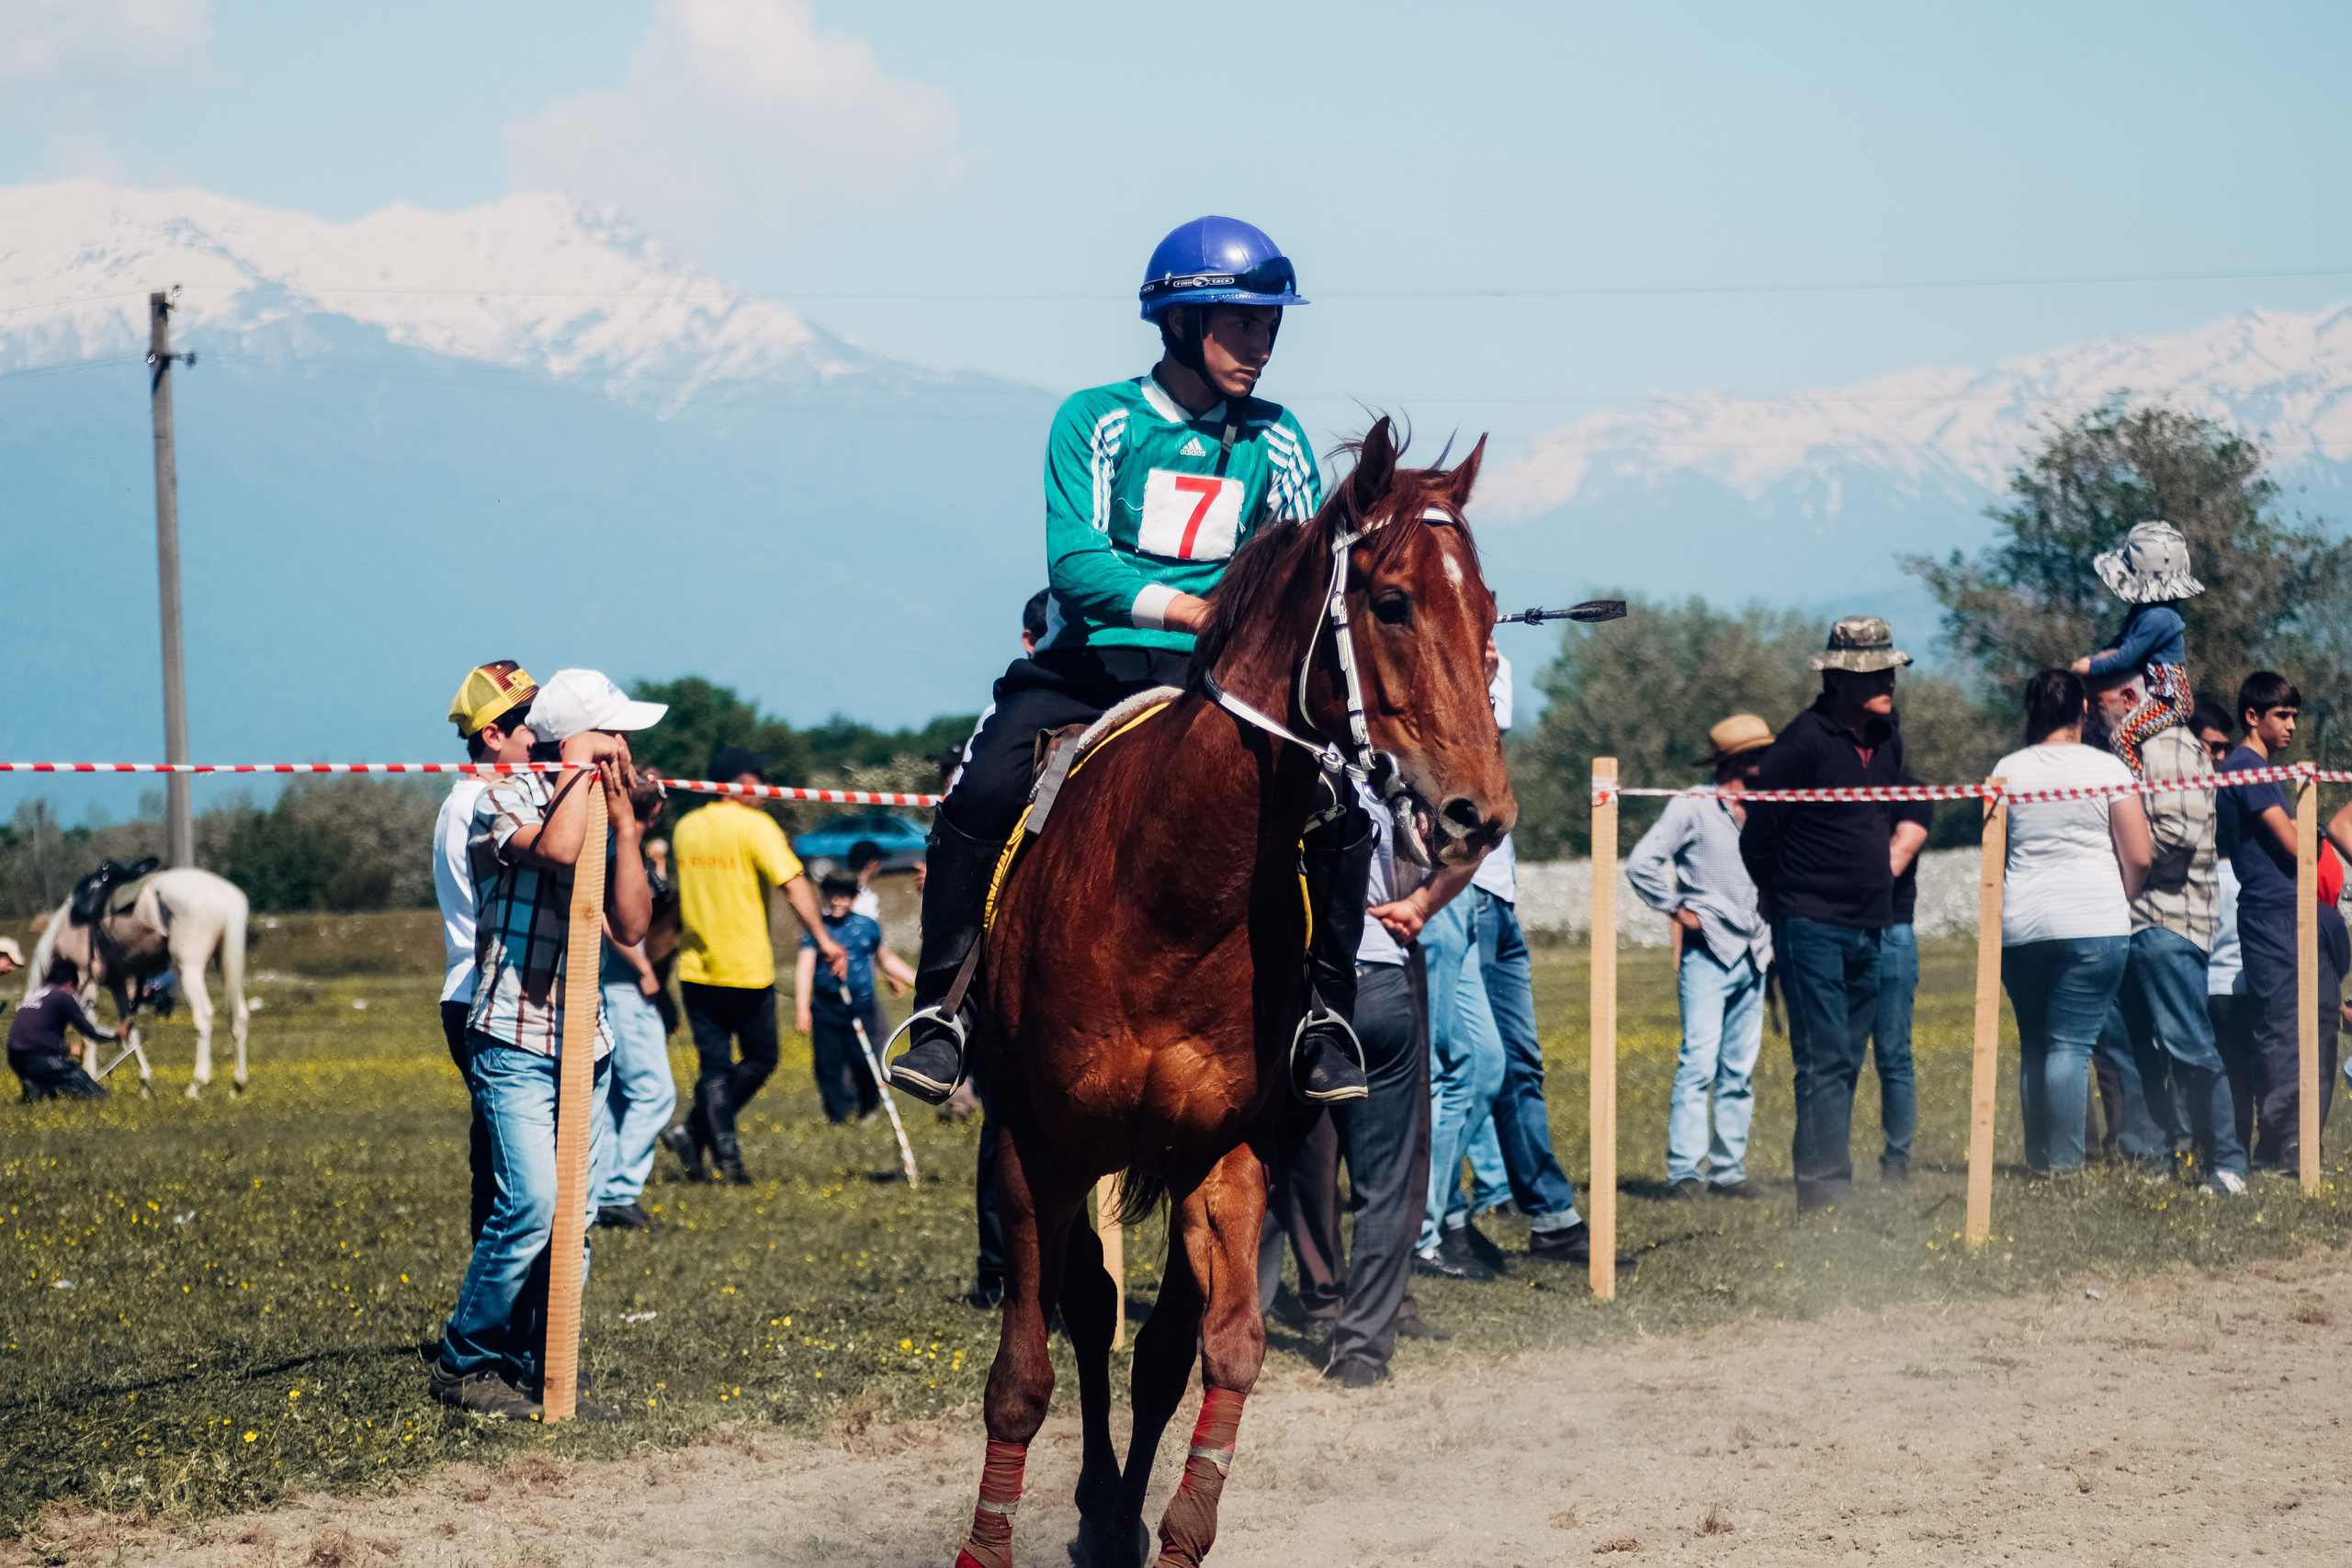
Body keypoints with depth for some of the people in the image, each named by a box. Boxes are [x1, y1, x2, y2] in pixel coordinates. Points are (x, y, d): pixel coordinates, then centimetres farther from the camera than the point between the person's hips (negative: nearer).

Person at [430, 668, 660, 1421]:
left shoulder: (602, 817, 13)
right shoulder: (505, 800, -7)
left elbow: (632, 925, 5)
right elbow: (556, 846, -29)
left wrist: (624, 822, -2)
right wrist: (580, 763, -16)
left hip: (586, 1047, 7)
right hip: (514, 1042, -7)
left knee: (572, 1218, 4)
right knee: (532, 1204, -17)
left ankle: (537, 1368, 12)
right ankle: (464, 1362, -4)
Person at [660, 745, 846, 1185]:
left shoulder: (686, 827, 8)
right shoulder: (755, 825, -10)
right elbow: (793, 884, -20)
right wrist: (824, 939, -20)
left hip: (696, 967, 5)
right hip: (747, 968, -5)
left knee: (714, 1065, 7)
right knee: (760, 1059, 9)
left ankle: (727, 1155, -1)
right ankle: (694, 1131, -3)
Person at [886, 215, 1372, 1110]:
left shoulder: (1276, 442, 9)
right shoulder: (1095, 421, -2)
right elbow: (1075, 565, -13)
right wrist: (1196, 608, -25)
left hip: (1218, 677, 2)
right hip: (1089, 663, -2)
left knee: (1339, 811, -20)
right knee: (982, 797, -27)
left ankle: (1323, 1012, -4)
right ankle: (942, 1005, -14)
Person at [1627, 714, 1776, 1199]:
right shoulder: (1692, 808, -2)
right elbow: (1641, 863, -7)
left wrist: (1772, 935, 19)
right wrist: (1677, 908, -6)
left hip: (1752, 957, 6)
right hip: (1708, 954, -6)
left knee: (1740, 1070, 4)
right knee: (1699, 1062, -12)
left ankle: (1729, 1169, 7)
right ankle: (1685, 1169, -13)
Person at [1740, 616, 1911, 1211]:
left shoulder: (1887, 739, 10)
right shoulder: (1803, 742, -13)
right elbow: (1757, 838, -7)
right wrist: (1788, 906, 4)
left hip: (1868, 931, 7)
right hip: (1812, 931, -7)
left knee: (1845, 1062, 9)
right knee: (1825, 1061, -12)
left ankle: (1824, 1182, 14)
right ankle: (1827, 1188, -15)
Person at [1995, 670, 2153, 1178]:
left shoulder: (2007, 771, 6)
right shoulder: (2106, 769, -2)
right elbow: (2139, 857, -3)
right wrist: (2118, 901, 15)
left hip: (2020, 926, 3)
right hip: (2093, 926, -3)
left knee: (2033, 1045, 14)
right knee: (2072, 1043, -4)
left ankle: (2037, 1157, 16)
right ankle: (2064, 1162, -8)